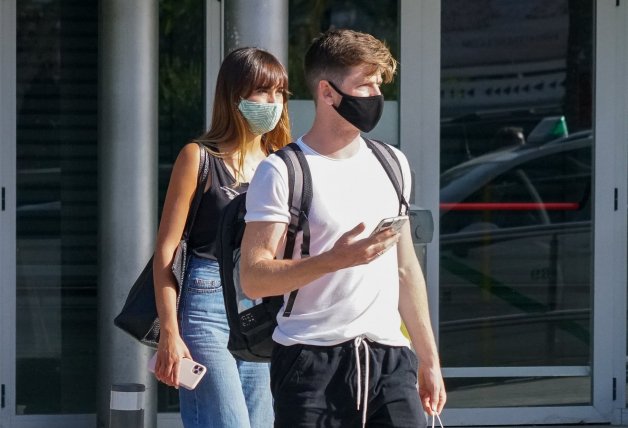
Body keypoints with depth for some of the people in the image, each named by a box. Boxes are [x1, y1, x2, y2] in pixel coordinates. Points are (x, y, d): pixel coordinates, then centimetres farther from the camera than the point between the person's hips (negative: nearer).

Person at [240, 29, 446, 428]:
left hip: (388, 360, 5)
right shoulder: (281, 172, -4)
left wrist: (429, 358, 21)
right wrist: (335, 260, -24)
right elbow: (253, 278, -11)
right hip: (311, 360, -4)